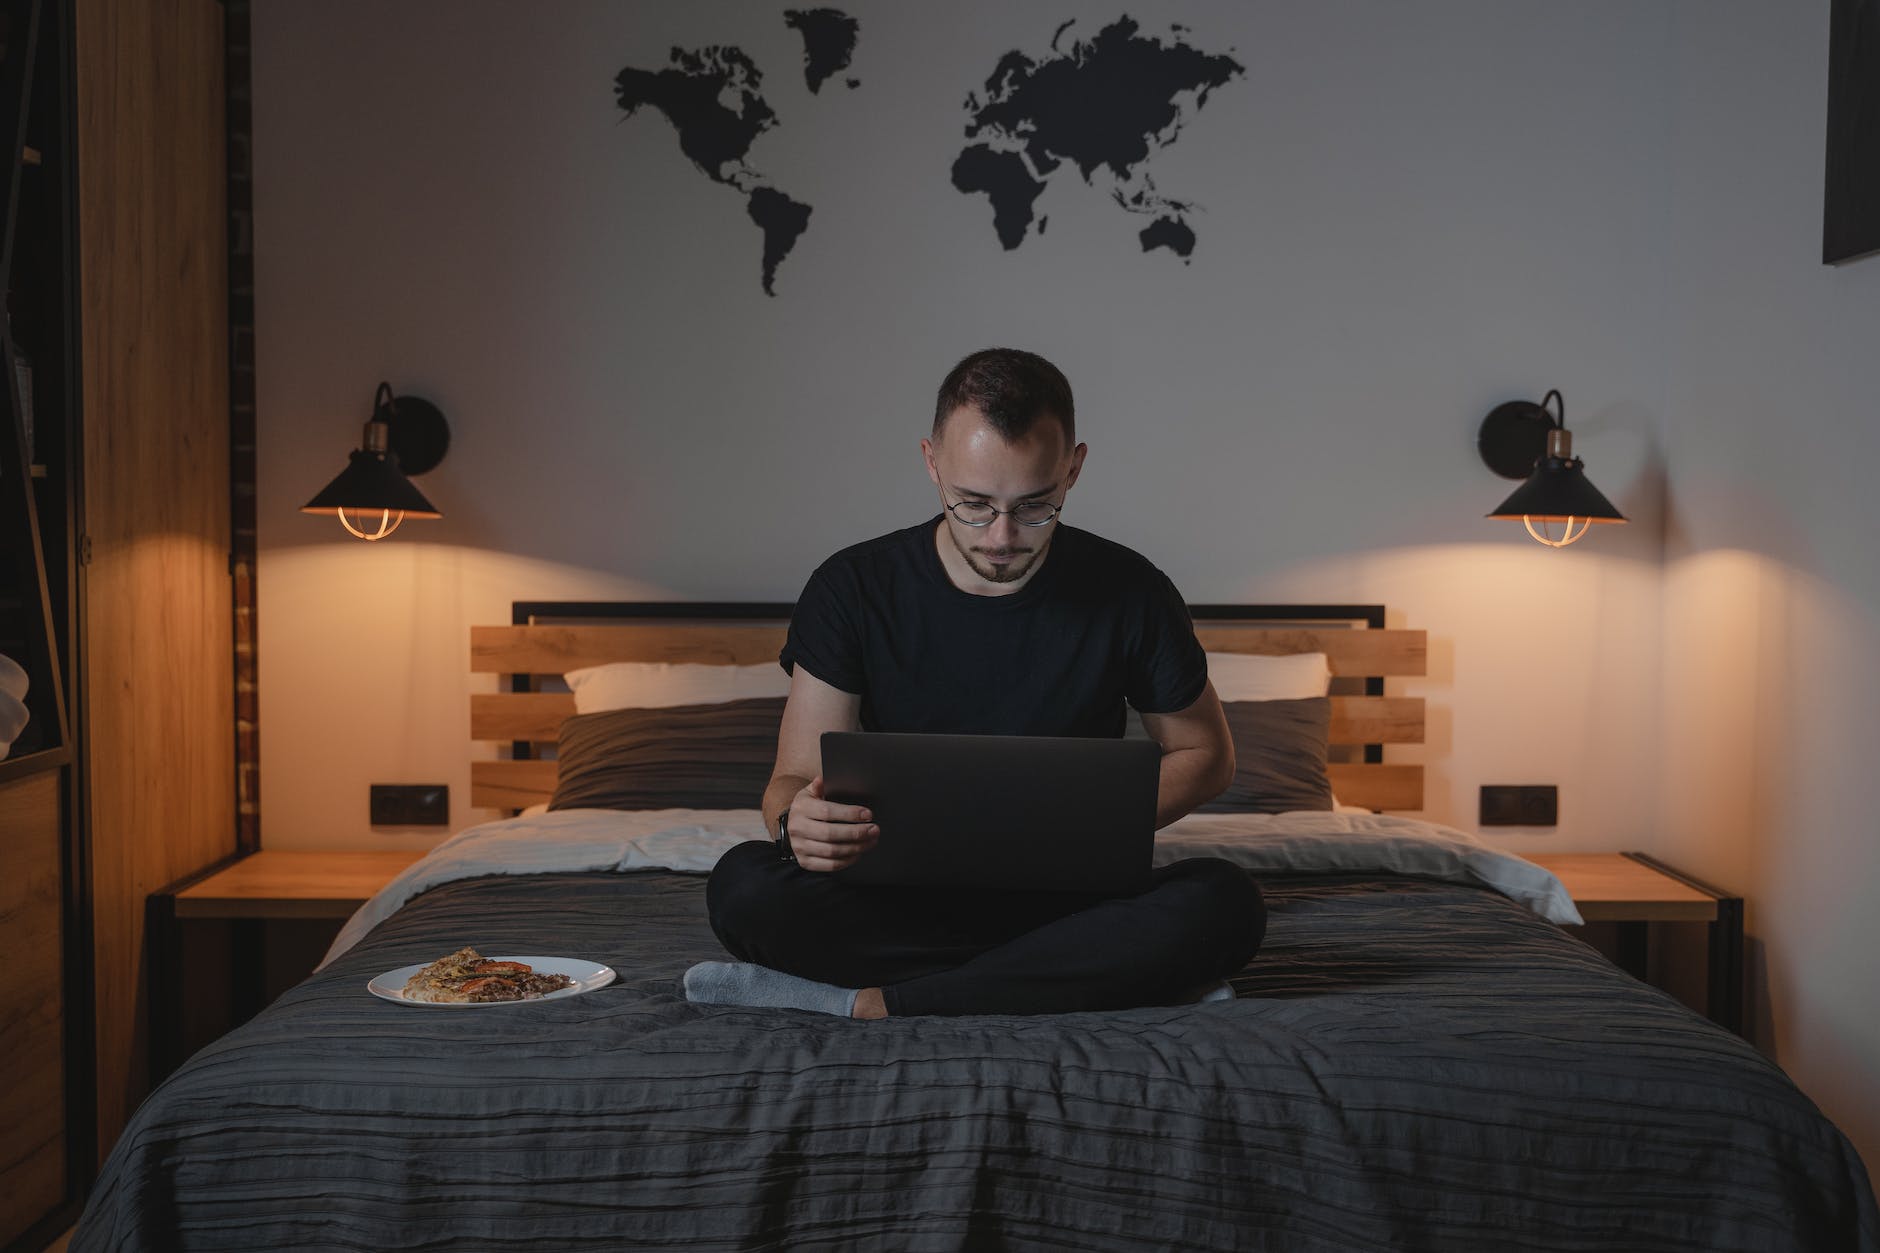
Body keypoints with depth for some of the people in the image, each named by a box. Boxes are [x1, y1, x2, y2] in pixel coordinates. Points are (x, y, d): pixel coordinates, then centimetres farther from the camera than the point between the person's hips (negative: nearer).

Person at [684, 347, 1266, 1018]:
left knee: (1226, 902, -30)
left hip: (1067, 896, 1)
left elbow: (1205, 755, 9)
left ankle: (872, 1000, -26)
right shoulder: (851, 590, -4)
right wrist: (799, 822, -31)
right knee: (742, 887, -29)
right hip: (902, 897, 0)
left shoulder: (1131, 593, -3)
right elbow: (795, 778, -5)